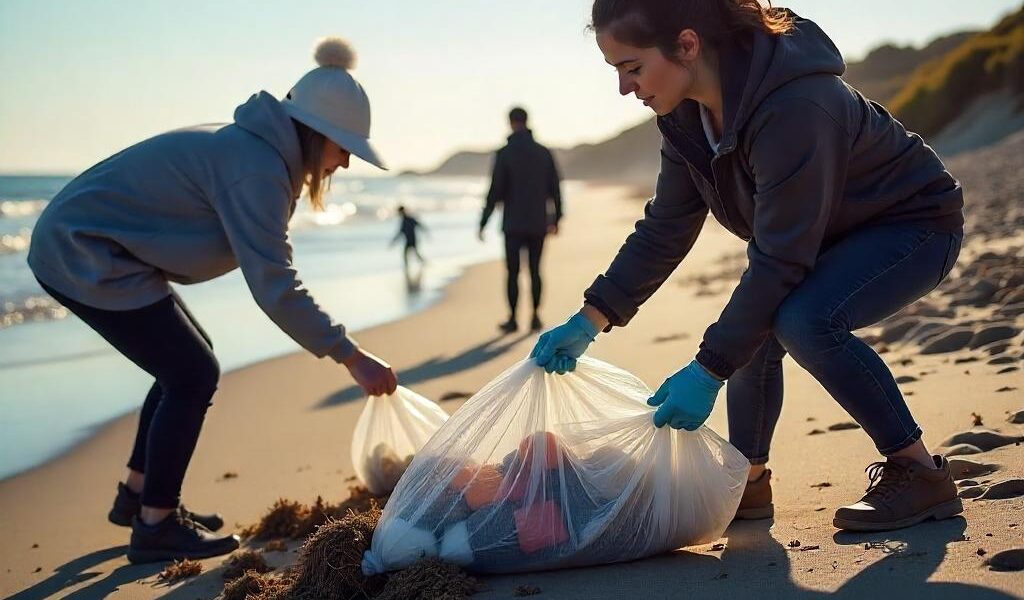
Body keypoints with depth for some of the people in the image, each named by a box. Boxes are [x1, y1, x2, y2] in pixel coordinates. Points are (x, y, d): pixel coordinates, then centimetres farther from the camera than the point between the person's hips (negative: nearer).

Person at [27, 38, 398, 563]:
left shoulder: (253, 147, 8)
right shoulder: (258, 167, -24)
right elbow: (273, 285, -29)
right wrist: (351, 356, -28)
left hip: (79, 245, 10)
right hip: (84, 256, -10)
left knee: (188, 365, 15)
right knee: (193, 375, -6)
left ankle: (137, 495, 27)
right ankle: (155, 526, 5)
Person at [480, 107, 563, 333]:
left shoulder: (504, 154, -8)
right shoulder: (544, 153, 2)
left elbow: (495, 192, -10)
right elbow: (555, 190, 6)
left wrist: (483, 223, -3)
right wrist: (556, 219, 17)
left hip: (513, 225, -3)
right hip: (538, 224, 3)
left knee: (513, 272, 4)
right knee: (535, 270, 11)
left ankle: (512, 319, 4)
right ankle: (535, 317, 6)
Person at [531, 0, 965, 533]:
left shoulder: (793, 108, -37)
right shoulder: (687, 115, -10)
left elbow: (778, 261, -34)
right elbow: (664, 229, -1)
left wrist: (708, 370, -31)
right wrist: (590, 320, -4)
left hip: (916, 221, -8)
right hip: (836, 232, 9)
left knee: (804, 319, -29)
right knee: (754, 327, -3)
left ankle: (920, 474, -15)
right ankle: (749, 482, 14)